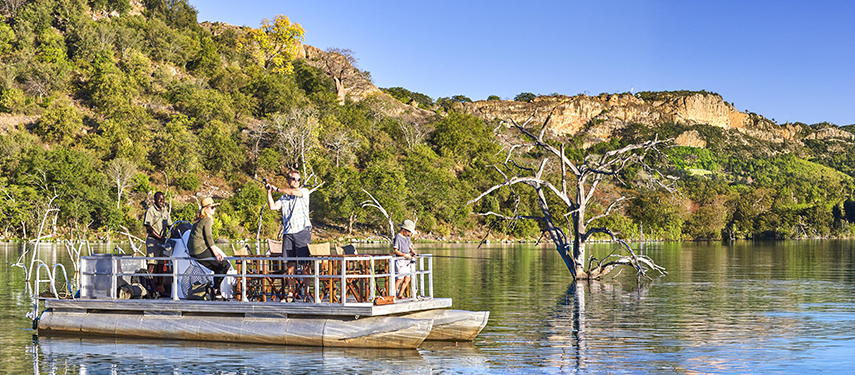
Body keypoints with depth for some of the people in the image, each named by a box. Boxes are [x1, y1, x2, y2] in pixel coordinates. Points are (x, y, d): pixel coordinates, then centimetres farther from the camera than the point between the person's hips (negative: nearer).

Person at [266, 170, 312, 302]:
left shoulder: (304, 191, 9)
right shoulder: (283, 198, 19)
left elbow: (293, 192, -10)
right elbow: (272, 206, 6)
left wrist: (276, 189, 3)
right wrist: (269, 192, 4)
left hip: (302, 231, -3)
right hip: (288, 233, 4)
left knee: (305, 263, -7)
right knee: (290, 264, 4)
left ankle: (306, 293, -6)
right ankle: (291, 293, 8)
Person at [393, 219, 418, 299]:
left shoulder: (408, 237, 14)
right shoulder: (398, 238, -11)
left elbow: (410, 247, 19)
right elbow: (395, 250, -14)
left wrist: (414, 253, -2)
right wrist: (405, 255, -23)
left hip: (407, 261, 8)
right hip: (400, 261, -8)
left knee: (407, 279, 6)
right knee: (400, 279, -10)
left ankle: (400, 295, 14)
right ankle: (393, 295, -1)